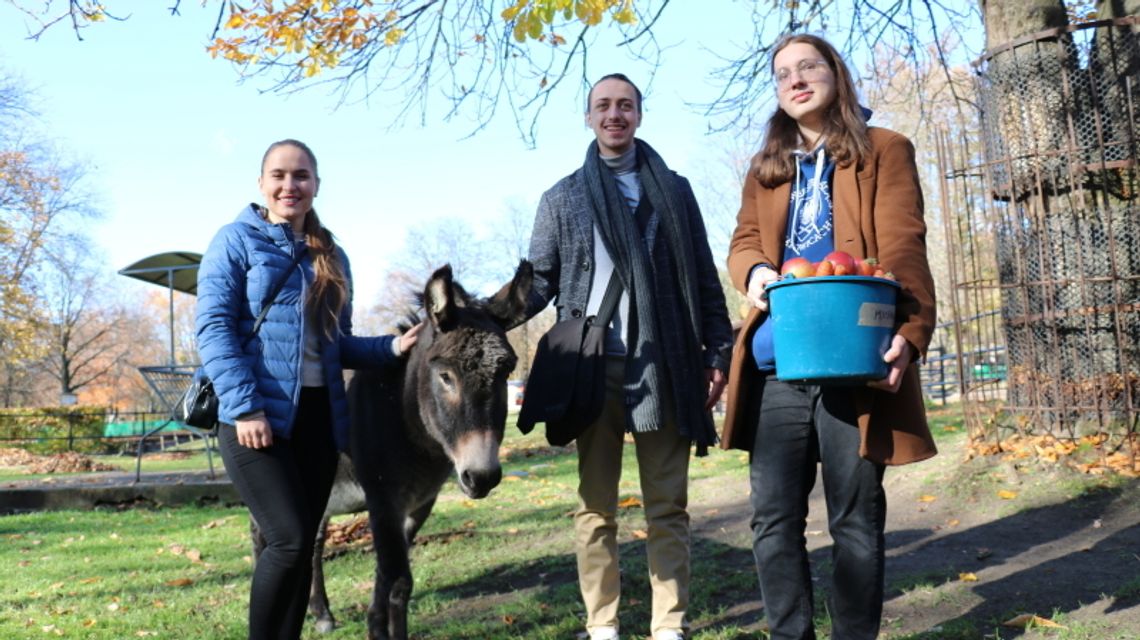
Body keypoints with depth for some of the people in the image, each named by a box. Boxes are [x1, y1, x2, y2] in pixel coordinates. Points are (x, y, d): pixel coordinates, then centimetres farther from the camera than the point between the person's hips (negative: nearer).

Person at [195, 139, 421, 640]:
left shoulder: (332, 256, 15)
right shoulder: (236, 240, 0)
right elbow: (213, 327, -9)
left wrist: (392, 347, -2)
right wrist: (245, 407, -19)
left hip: (318, 416, 6)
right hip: (256, 414, -5)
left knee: (301, 545, 9)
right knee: (289, 540, -13)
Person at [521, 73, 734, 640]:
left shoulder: (674, 190, 13)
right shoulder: (562, 198, 11)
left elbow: (705, 279, 11)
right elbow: (539, 281, 7)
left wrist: (718, 351, 2)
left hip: (665, 364, 1)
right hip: (592, 365, 0)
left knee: (667, 504, 4)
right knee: (595, 504, 4)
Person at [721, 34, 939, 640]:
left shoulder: (884, 151, 8)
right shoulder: (765, 167, 22)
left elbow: (904, 250, -3)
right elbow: (742, 242, 13)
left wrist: (909, 334, -19)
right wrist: (754, 271, -12)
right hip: (775, 364, 4)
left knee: (856, 519, 2)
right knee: (773, 517, 3)